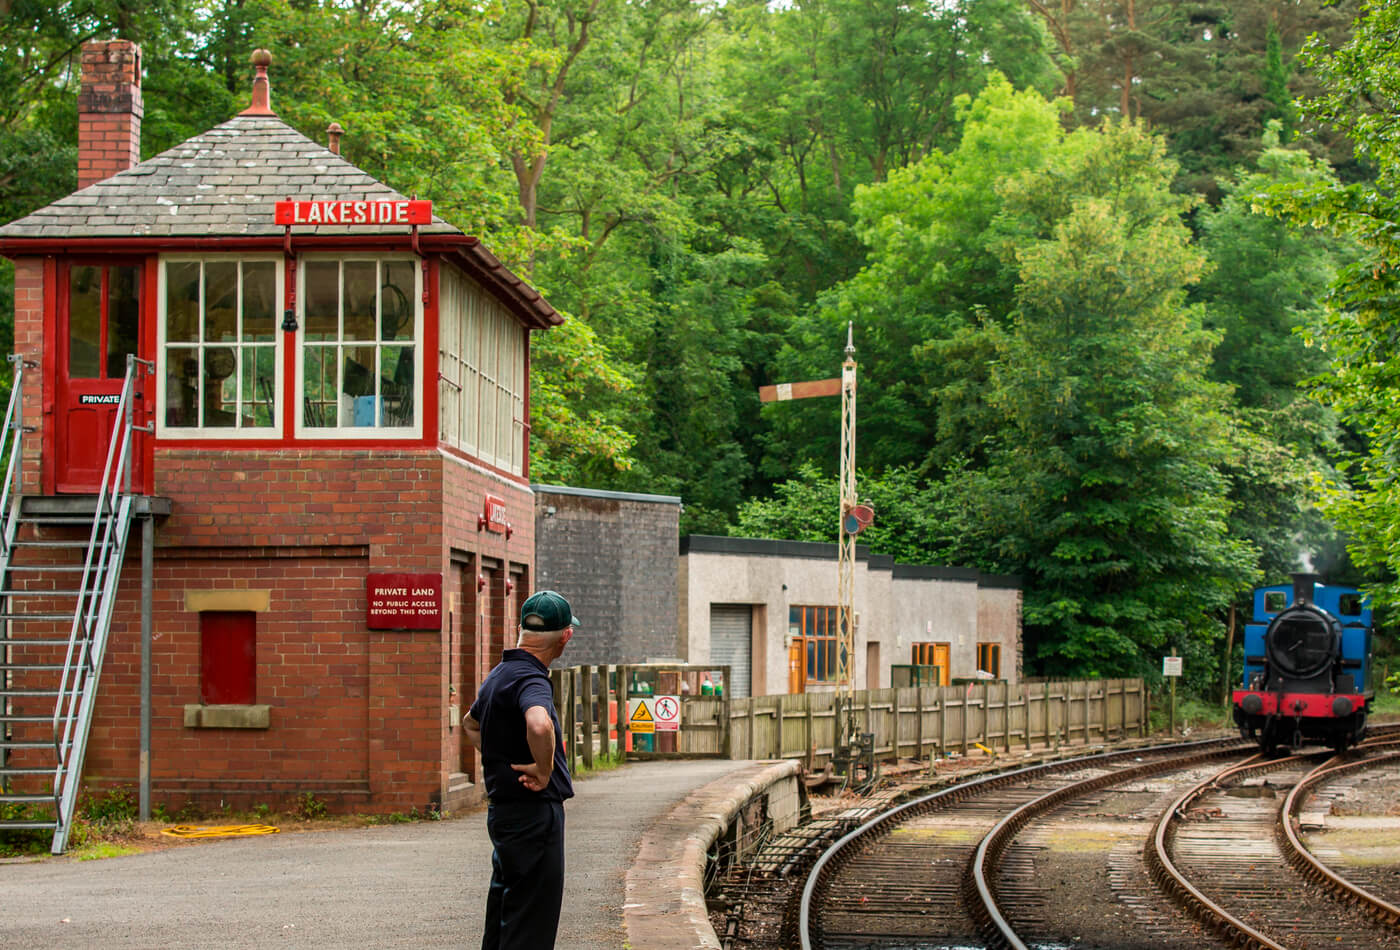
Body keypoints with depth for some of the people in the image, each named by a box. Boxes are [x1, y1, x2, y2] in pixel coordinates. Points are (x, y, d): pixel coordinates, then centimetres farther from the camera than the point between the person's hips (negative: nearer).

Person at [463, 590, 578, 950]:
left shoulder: (500, 673, 13)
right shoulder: (530, 679, -19)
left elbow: (470, 722, 32)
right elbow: (539, 726, -41)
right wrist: (544, 772, -25)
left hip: (502, 809, 10)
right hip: (534, 815, -10)